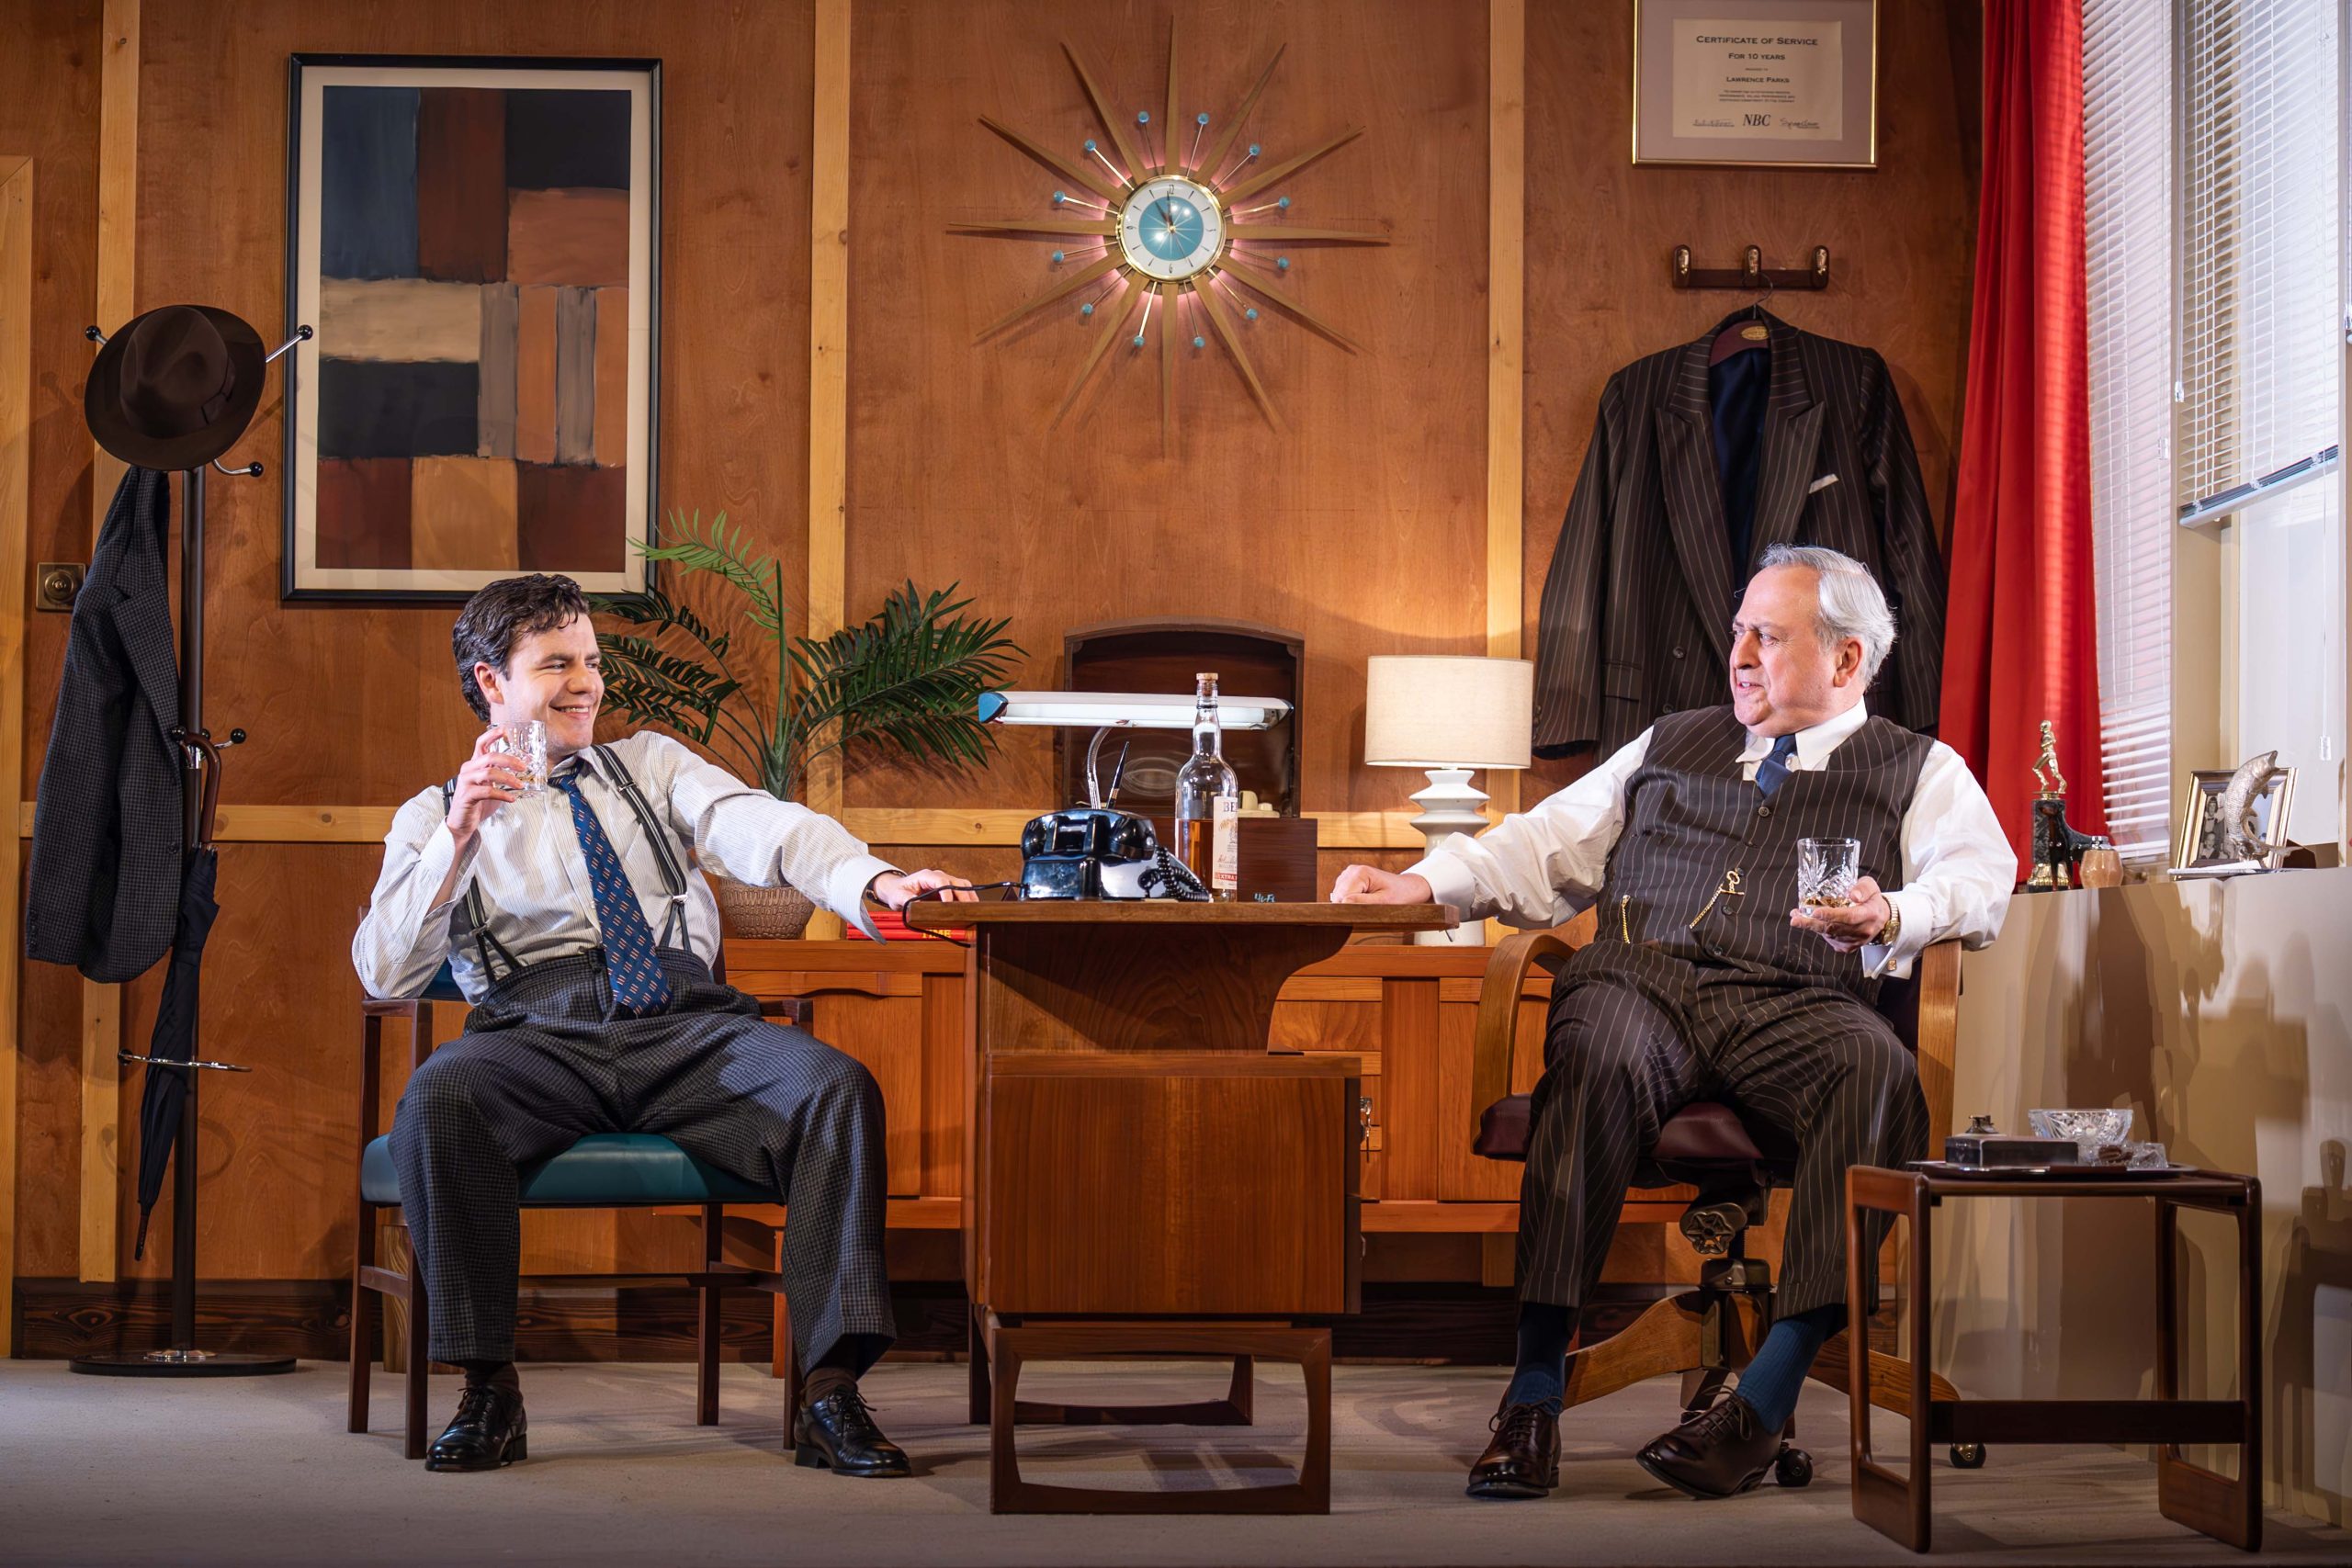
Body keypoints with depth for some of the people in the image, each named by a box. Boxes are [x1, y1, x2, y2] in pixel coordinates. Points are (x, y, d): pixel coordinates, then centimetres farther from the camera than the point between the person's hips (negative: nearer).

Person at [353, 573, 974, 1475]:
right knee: (435, 1100, -35)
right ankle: (488, 1393, -22)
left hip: (686, 1029, 2)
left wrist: (878, 883, -18)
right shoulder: (434, 817, 18)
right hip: (539, 1036, -1)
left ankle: (831, 1395, -29)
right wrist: (459, 835, -9)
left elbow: (761, 831, 3)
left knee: (838, 1087, -27)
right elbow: (383, 974, 4)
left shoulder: (650, 765, 23)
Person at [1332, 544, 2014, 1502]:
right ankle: (1534, 1390, -40)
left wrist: (1892, 915, -20)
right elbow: (1546, 847, 28)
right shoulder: (1671, 746, 33)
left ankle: (1768, 1395, -39)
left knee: (1876, 1070, -36)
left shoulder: (1919, 769, 22)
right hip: (1642, 974, 1)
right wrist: (1425, 884, 10)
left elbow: (1979, 877, 2)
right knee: (1598, 1055, -35)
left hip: (1790, 1002, -1)